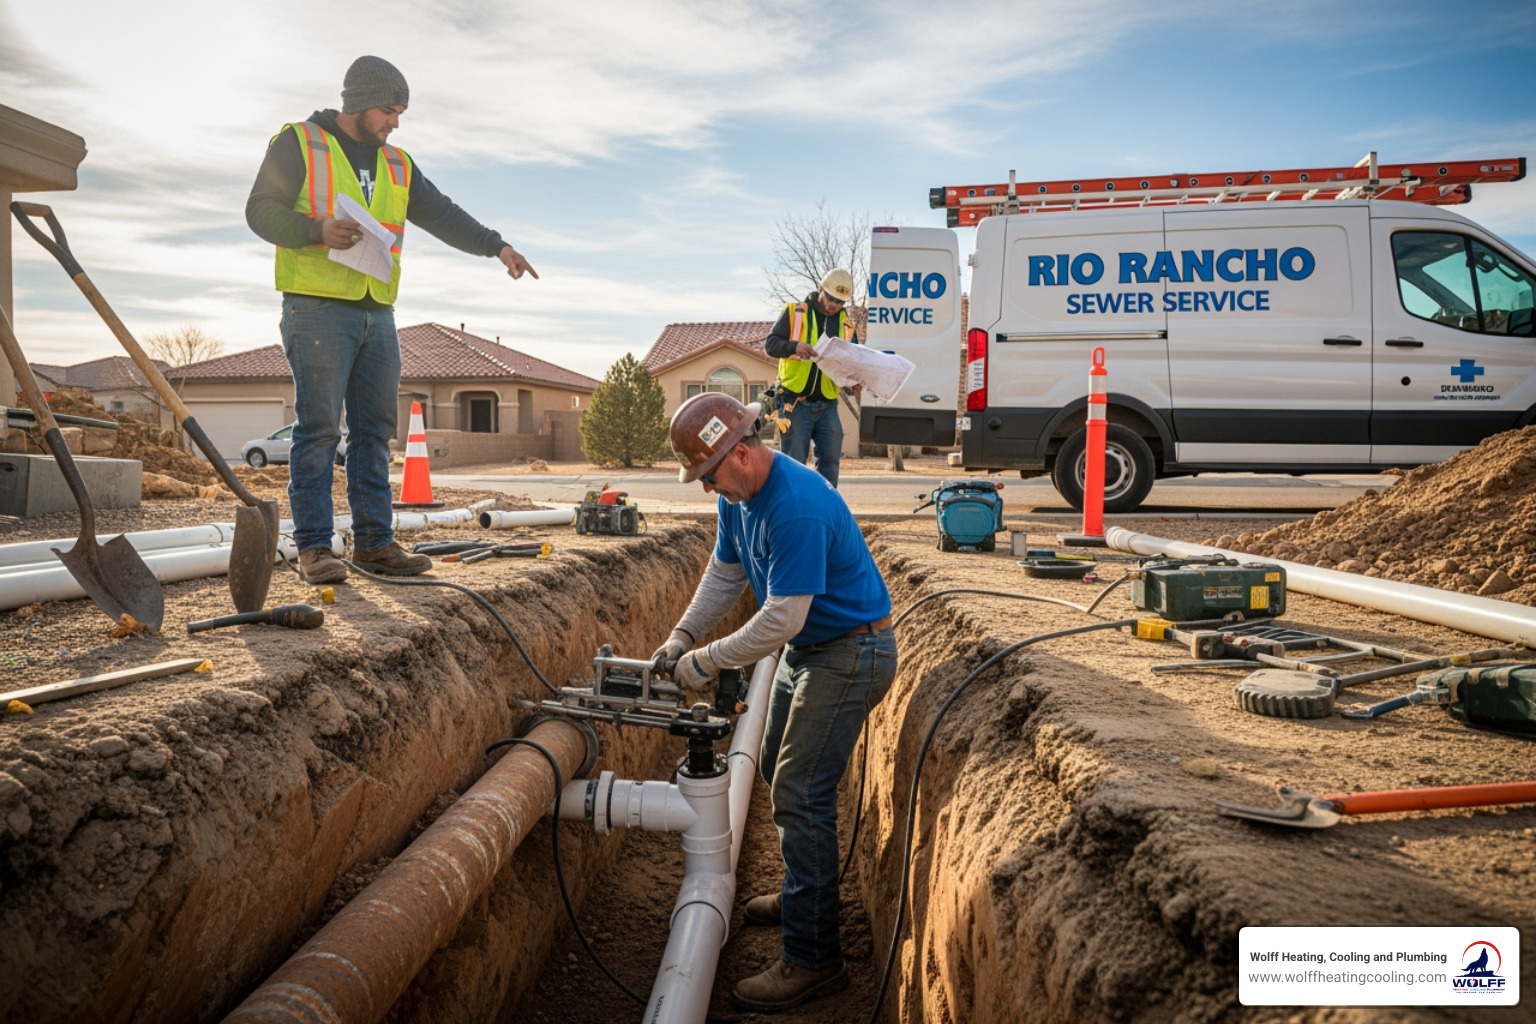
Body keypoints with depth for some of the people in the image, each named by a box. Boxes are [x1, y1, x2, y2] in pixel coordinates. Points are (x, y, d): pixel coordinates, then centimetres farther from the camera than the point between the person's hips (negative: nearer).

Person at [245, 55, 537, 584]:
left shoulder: (396, 165, 20)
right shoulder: (298, 144, 4)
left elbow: (442, 214, 15)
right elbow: (260, 209, -2)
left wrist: (496, 245, 1)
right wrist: (317, 231, -18)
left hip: (377, 315, 6)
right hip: (317, 308, -6)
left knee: (375, 430, 4)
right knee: (318, 429, -7)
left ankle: (373, 541, 9)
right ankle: (314, 546, -3)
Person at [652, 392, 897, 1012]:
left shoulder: (797, 508, -32)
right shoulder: (739, 493, -1)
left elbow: (780, 619, -31)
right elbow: (725, 571, 11)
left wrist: (705, 663, -22)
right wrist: (681, 636, 1)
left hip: (849, 653, -10)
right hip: (807, 649, 10)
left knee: (800, 793, -11)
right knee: (776, 771, 20)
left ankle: (812, 959, -2)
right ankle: (805, 894, 39)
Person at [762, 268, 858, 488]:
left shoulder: (846, 323, 12)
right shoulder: (794, 312, 1)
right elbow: (770, 344, -5)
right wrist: (795, 347, -25)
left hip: (827, 405, 4)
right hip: (796, 403, -3)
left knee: (831, 459, 2)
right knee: (793, 461, -1)